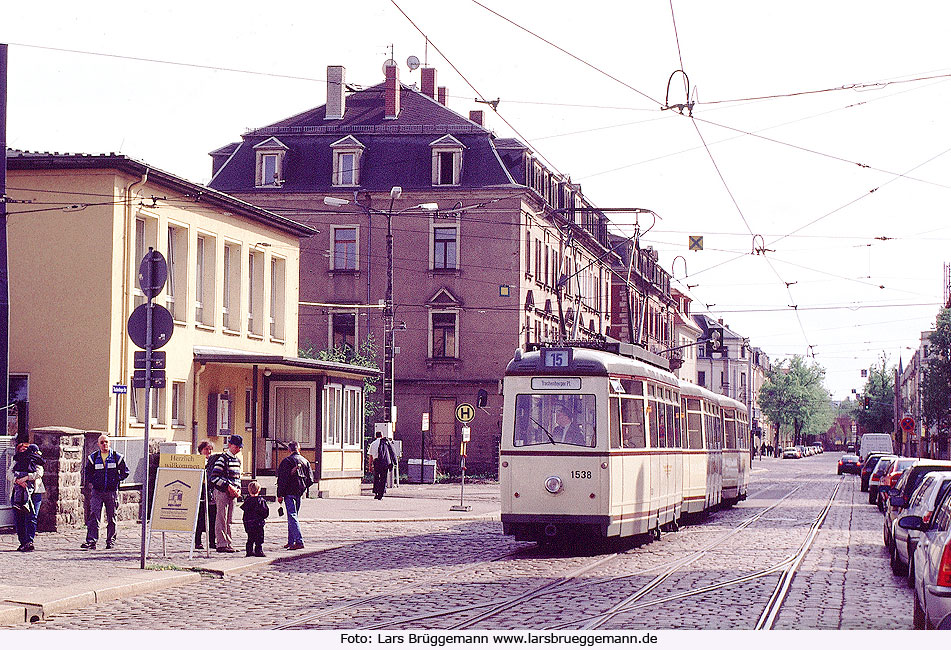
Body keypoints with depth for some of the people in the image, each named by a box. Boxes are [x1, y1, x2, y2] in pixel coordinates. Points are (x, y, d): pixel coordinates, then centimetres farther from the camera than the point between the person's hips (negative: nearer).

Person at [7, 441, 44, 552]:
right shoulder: (16, 462, 17)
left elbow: (39, 473, -9)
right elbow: (9, 474, 2)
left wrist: (25, 478, -22)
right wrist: (18, 480, -18)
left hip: (33, 493, -3)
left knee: (31, 517, -12)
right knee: (18, 519, 0)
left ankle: (29, 541, -17)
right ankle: (23, 542, 7)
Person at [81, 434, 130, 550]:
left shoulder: (117, 457, 3)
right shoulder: (92, 457, 6)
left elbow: (125, 472, 10)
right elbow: (87, 472, 18)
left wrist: (116, 480, 0)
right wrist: (90, 483, 5)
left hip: (112, 491, 0)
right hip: (96, 491, 0)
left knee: (111, 518, 7)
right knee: (93, 516, -12)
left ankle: (111, 541, 19)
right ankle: (91, 541, -16)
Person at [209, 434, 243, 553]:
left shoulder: (237, 460, 16)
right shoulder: (222, 459, -10)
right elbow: (214, 477, -16)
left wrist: (238, 489, 6)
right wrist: (228, 486, -19)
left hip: (232, 494, 8)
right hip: (222, 492, -8)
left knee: (229, 520, 10)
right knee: (221, 518, -6)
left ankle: (228, 543, 14)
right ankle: (222, 544, -6)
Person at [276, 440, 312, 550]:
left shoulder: (286, 461, -7)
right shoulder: (305, 461, 9)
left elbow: (282, 479, -12)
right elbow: (310, 480, 10)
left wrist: (280, 495, -9)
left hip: (289, 492, -6)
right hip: (299, 492, 6)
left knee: (292, 516, -9)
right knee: (293, 516, 16)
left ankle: (299, 541, -20)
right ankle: (291, 541, 19)